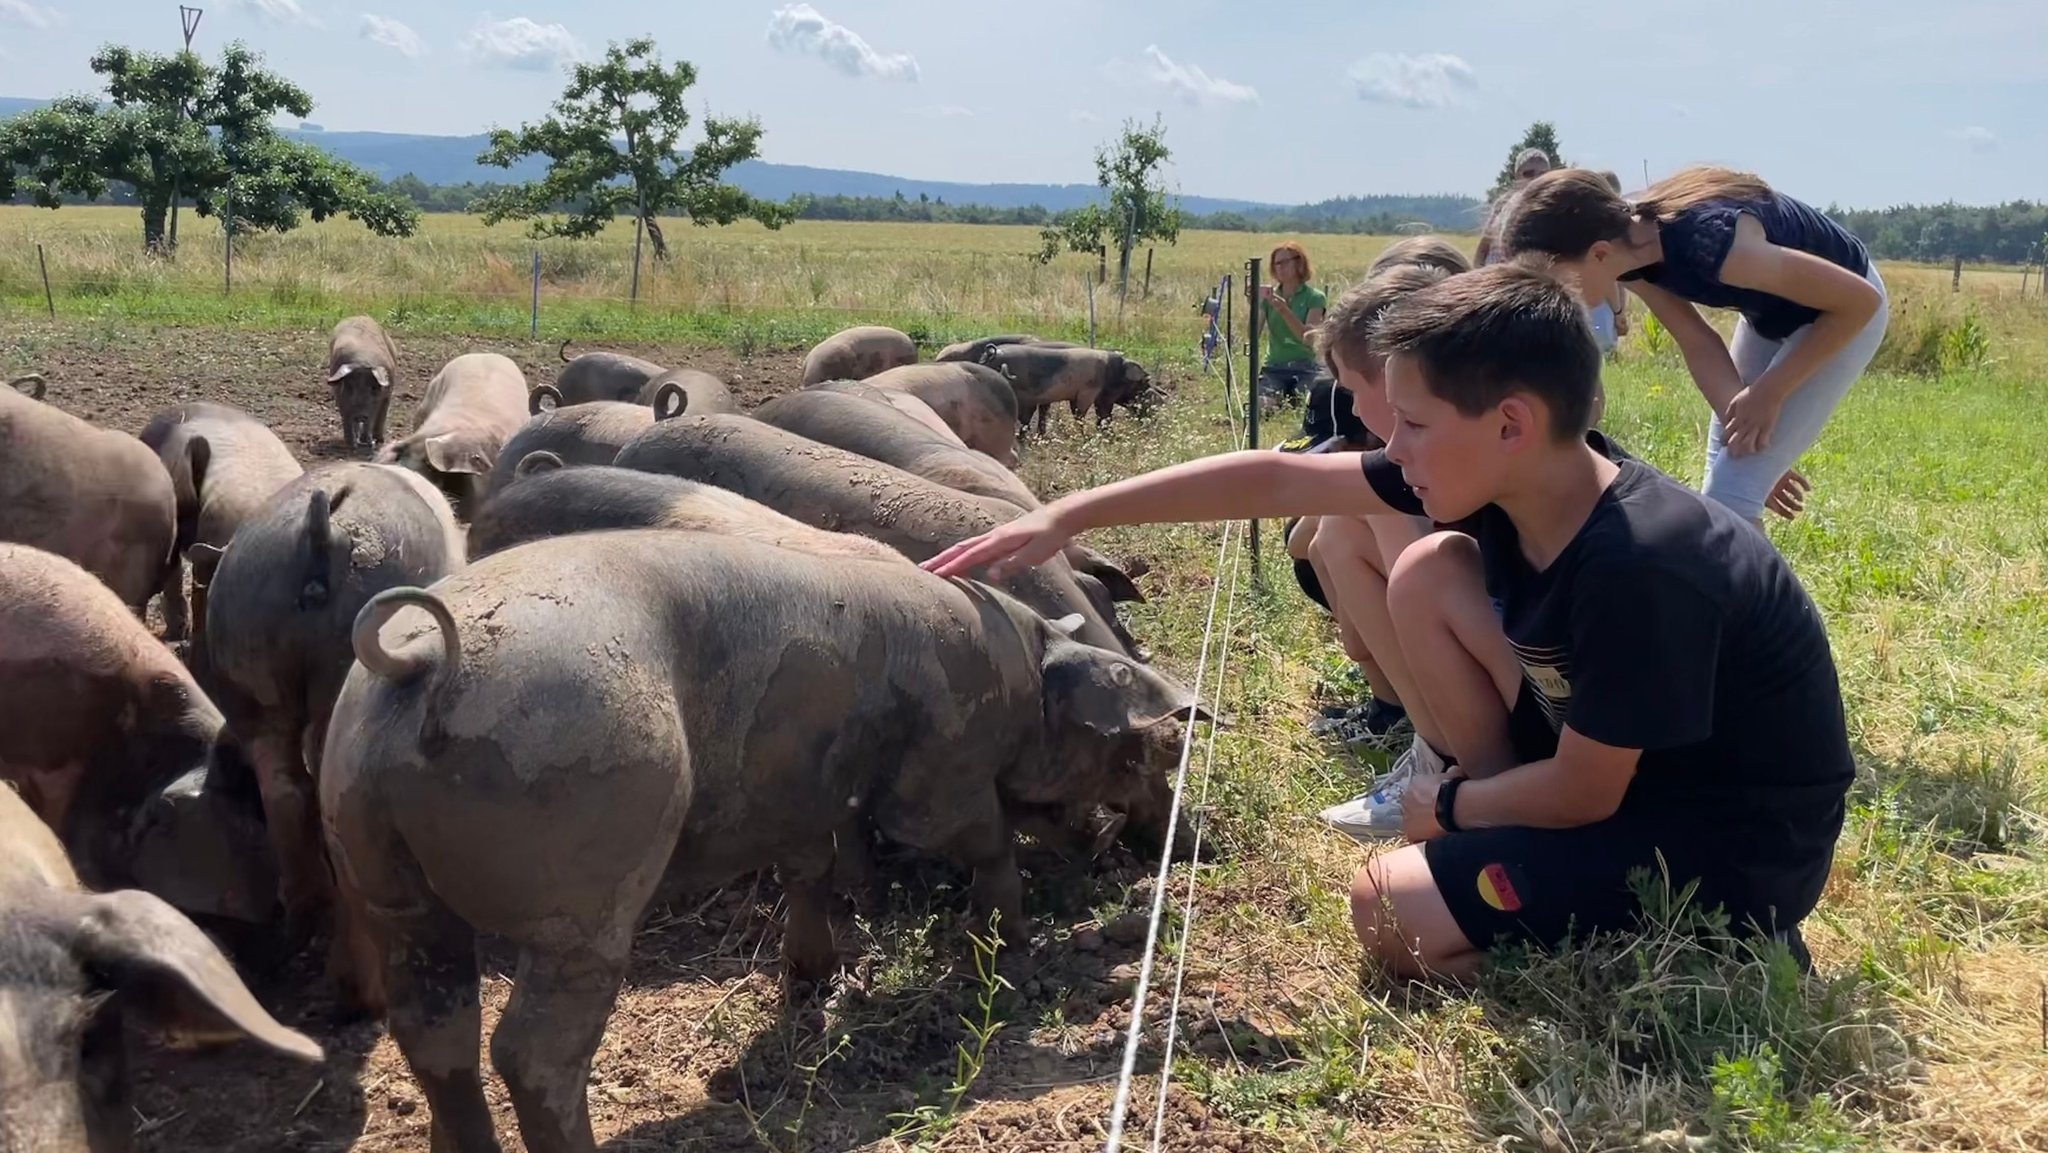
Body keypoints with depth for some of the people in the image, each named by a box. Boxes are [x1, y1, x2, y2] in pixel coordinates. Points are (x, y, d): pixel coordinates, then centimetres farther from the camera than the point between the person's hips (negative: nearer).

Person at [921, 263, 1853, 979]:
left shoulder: (1641, 568, -33)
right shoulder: (1514, 476, -11)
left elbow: (1583, 791, -24)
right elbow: (1277, 480, -8)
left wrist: (1446, 804, -5)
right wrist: (1069, 516, -8)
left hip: (1739, 840, -7)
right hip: (1612, 765, 8)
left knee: (1392, 908, -15)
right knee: (1427, 575, -3)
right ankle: (1513, 845, 5)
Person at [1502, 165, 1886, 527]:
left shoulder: (1707, 243, -39)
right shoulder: (1630, 248, -17)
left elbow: (1861, 300, -29)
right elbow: (1699, 343, -8)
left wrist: (1769, 393, -22)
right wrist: (1744, 422, -19)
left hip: (1842, 313, -7)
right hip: (1772, 312, 7)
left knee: (1731, 491, -13)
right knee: (1725, 474, 12)